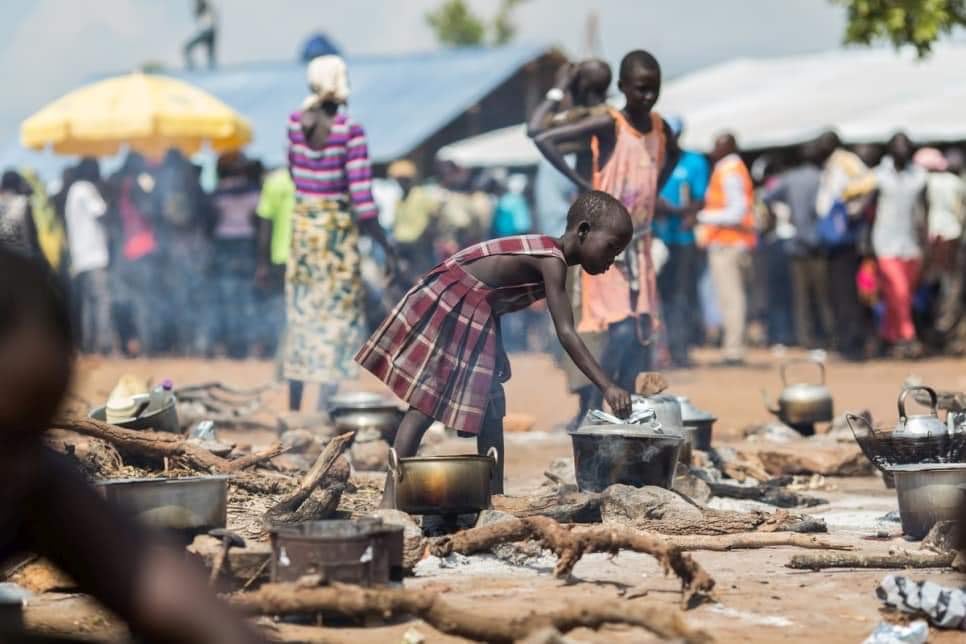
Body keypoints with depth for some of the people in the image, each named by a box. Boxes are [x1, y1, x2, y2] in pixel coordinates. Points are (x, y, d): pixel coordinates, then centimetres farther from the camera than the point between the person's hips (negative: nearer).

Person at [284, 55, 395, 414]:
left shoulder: (295, 123, -2)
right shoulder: (350, 131, -17)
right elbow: (362, 199, -18)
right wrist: (385, 246, -11)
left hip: (302, 223, 5)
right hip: (338, 227, -5)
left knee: (302, 315, 15)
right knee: (339, 317, 2)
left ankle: (293, 408, 22)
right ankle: (324, 410, 0)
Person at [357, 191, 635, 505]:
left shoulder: (545, 253, 7)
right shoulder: (552, 261, -21)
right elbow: (566, 334, -26)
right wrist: (608, 387, -29)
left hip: (473, 318, 10)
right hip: (445, 305, -10)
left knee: (491, 408, 8)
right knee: (426, 403, -10)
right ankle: (391, 499, -10)